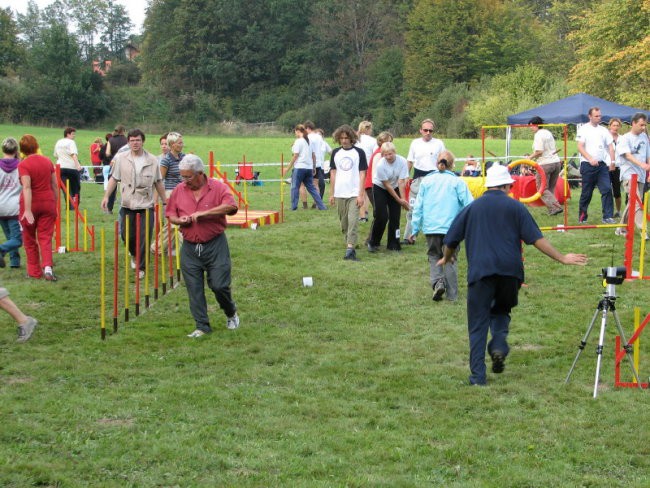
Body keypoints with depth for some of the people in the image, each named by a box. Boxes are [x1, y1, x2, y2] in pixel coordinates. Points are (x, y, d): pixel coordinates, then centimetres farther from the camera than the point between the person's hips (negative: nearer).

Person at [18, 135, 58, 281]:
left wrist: (28, 210, -28)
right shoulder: (47, 161, 3)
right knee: (45, 237, 4)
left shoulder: (23, 165, -12)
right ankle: (47, 266, -18)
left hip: (31, 203, -3)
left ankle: (34, 271, 18)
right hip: (48, 203, 3)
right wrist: (54, 205, 18)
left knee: (29, 239, 13)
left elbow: (27, 188, -23)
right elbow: (55, 185, 7)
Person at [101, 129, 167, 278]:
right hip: (128, 205, 1)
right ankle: (135, 255, 38)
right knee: (127, 235, 7)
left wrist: (164, 201, 12)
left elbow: (158, 182, 10)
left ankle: (141, 267, 9)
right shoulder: (121, 158, 1)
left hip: (146, 205, -1)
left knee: (145, 238, -3)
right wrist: (106, 196, -3)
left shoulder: (152, 160, 1)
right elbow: (114, 179, 6)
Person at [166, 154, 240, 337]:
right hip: (190, 247, 3)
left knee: (219, 285, -4)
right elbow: (170, 215, 15)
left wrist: (203, 213, -22)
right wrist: (179, 221, -9)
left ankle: (231, 313, 26)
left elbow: (231, 206, -22)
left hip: (215, 246, -3)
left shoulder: (217, 187, -6)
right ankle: (202, 326, 10)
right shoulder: (179, 191, 6)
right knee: (194, 289, 1)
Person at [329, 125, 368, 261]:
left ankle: (350, 250, -18)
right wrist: (331, 193, 8)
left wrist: (361, 195, -9)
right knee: (344, 223, 10)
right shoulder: (336, 153, 8)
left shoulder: (359, 152, -2)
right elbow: (333, 173, 12)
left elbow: (362, 174, -3)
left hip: (354, 194, -4)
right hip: (339, 194, 4)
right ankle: (350, 246, 24)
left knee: (353, 221, -13)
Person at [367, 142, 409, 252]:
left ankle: (393, 244, 9)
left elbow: (401, 182, -18)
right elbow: (386, 185, -20)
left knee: (395, 216, -2)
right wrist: (399, 200, -18)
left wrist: (403, 199, -25)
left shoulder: (402, 161, -21)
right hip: (380, 188, -3)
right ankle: (373, 243, 4)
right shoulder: (380, 165, -27)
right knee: (381, 216, -11)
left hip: (395, 189, 3)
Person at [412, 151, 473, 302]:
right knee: (450, 259, 10)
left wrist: (415, 228, 10)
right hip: (451, 227, -1)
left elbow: (418, 206, 6)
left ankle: (437, 282, -9)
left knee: (434, 257, 16)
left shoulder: (426, 180, 5)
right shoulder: (458, 182, -3)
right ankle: (451, 294, 11)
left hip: (430, 228, 1)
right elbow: (469, 204, -7)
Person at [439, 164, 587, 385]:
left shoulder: (472, 207, 12)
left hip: (480, 271, 0)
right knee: (501, 310, 23)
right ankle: (499, 346, -5)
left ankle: (477, 375, -4)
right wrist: (562, 258, 4)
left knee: (478, 324, 2)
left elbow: (451, 240, 17)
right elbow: (536, 238, 0)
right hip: (509, 270, 0)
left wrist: (446, 258, 37)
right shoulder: (515, 207, 8)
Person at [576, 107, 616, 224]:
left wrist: (612, 161, -5)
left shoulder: (604, 130, 12)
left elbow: (610, 147, 11)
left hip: (602, 165, 4)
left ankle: (607, 217, -7)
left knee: (607, 189, -8)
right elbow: (580, 147, -8)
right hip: (588, 165, -4)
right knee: (586, 193, 3)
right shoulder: (583, 129, -1)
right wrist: (590, 159, -21)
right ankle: (582, 217, 15)